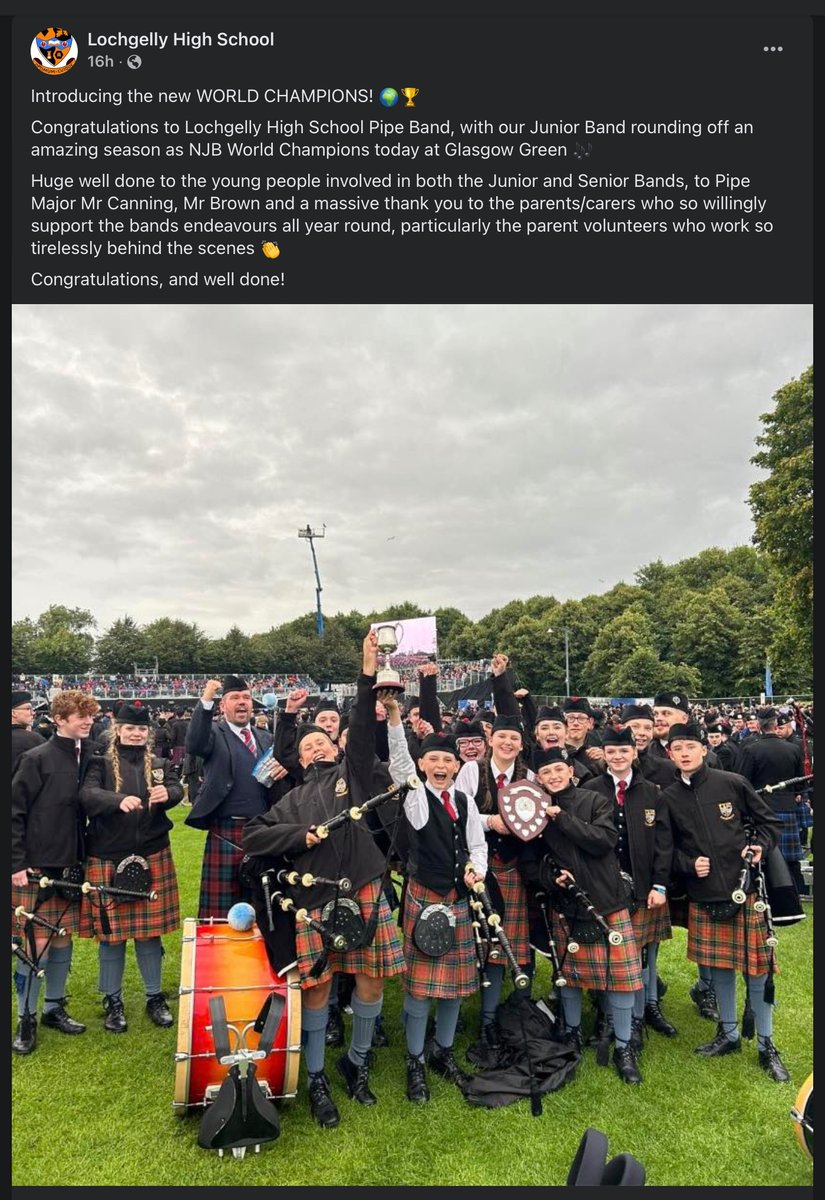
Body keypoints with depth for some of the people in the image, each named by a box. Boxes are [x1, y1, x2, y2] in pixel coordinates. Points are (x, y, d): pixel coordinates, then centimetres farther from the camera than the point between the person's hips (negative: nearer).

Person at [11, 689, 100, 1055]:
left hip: (70, 867, 5)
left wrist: (81, 860, 7)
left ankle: (54, 1007, 30)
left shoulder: (88, 757, 2)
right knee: (37, 946, 1)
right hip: (36, 868, -5)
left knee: (63, 941, 14)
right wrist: (17, 864, -12)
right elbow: (14, 812, -11)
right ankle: (26, 1019, 18)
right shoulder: (36, 759, -13)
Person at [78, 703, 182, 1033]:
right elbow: (87, 795, -16)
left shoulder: (159, 764, 8)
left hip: (152, 857, 2)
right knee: (111, 931, 7)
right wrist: (119, 800, -36)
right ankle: (113, 1001, 25)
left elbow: (177, 789, -8)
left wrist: (167, 793, -32)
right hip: (107, 858, -2)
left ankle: (155, 997, 25)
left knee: (150, 929, 9)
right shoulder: (101, 763, 0)